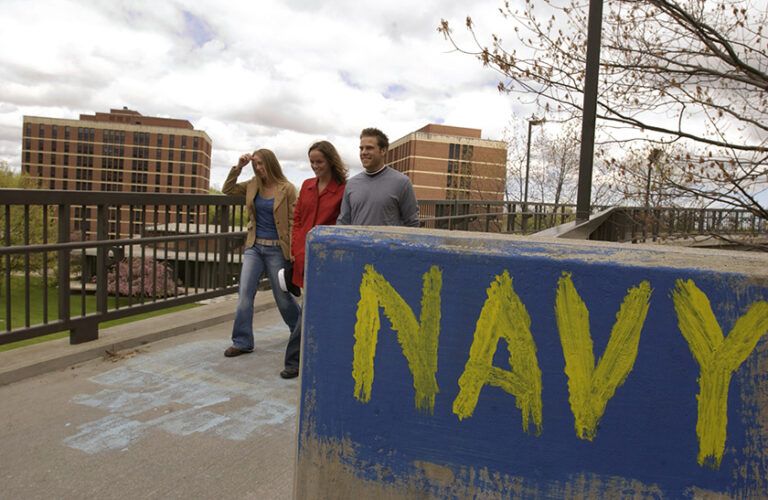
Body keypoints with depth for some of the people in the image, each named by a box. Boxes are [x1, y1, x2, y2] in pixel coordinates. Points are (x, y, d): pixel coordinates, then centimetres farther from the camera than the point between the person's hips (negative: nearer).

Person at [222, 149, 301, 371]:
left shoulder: (287, 189, -7)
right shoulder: (253, 185, 8)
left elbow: (293, 222, -8)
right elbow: (227, 189, 14)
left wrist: (292, 252, -14)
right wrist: (238, 167, 2)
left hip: (276, 249, -4)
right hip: (254, 246, 5)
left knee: (282, 295, 7)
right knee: (244, 291, -3)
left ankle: (300, 332, 32)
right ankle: (242, 342, 6)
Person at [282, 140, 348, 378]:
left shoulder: (343, 190, -5)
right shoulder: (307, 186, 12)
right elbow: (297, 219, 15)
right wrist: (294, 250, 7)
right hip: (304, 255, 5)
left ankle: (294, 361, 7)